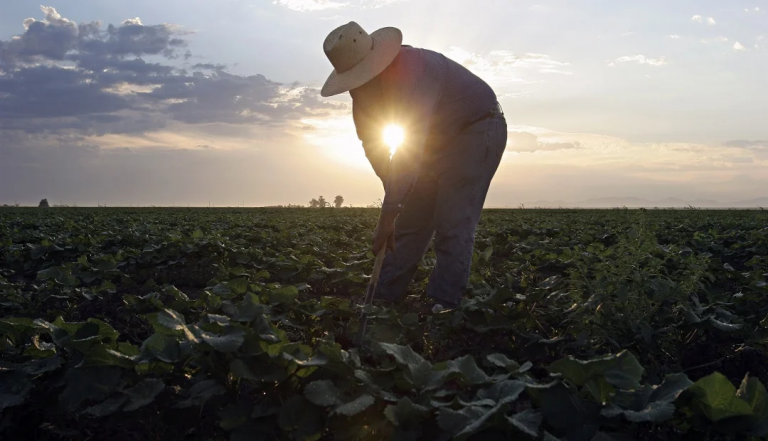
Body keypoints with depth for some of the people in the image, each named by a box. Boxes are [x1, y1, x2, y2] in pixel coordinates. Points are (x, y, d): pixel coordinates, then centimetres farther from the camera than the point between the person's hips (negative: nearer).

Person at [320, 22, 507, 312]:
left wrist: (389, 214, -44)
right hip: (437, 138, 8)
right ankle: (383, 300, 6)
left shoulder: (412, 70, -36)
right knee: (411, 220, 3)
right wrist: (394, 194, -14)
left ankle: (444, 307, -12)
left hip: (477, 129, -7)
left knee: (453, 223, -16)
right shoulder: (366, 86, -9)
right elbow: (371, 141, -4)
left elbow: (411, 146, -43)